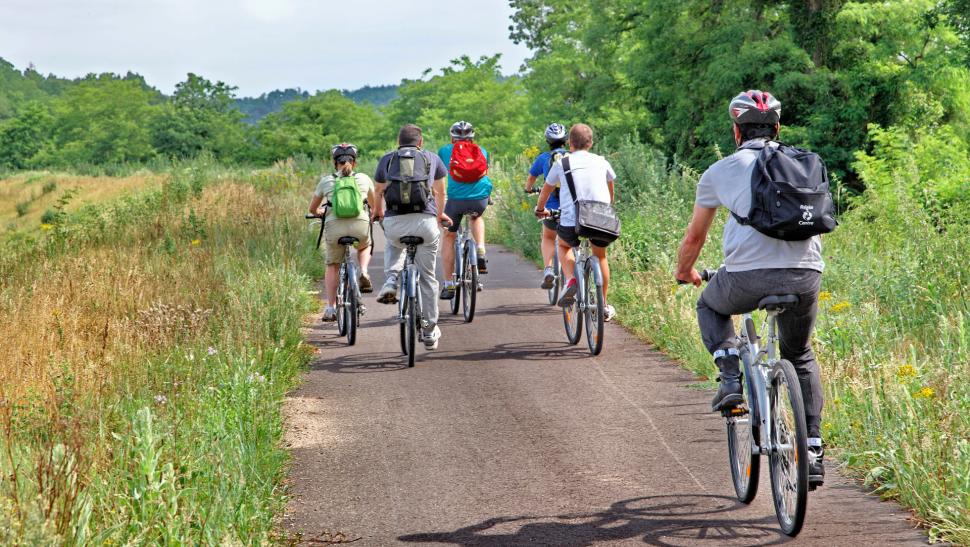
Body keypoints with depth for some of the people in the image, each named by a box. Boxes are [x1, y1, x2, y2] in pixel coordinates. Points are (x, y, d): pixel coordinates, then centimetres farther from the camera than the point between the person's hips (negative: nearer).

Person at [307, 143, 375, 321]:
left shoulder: (326, 181, 16)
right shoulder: (364, 179, 17)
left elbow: (312, 209, 27)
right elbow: (375, 205, 33)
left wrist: (321, 212, 50)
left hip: (334, 226, 0)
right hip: (360, 225, 0)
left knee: (332, 266, 19)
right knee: (365, 247, 34)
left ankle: (330, 308, 11)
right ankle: (363, 273, 6)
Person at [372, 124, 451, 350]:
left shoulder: (387, 159, 18)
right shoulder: (432, 159, 17)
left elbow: (379, 192, 32)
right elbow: (440, 192, 32)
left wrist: (377, 213, 53)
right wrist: (440, 214, 52)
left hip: (394, 221, 1)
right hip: (425, 221, -1)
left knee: (393, 246, 36)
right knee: (427, 278, 11)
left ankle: (390, 281, 11)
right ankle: (430, 331, 15)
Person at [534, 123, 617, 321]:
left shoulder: (562, 163, 11)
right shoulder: (601, 162, 15)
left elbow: (546, 190, 28)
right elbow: (610, 190, 34)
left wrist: (540, 209, 48)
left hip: (571, 222, -1)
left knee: (564, 246, 30)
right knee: (600, 256, 28)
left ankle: (570, 280, 3)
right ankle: (604, 307, 28)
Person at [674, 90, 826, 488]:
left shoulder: (720, 171, 12)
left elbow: (695, 236, 21)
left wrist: (684, 272, 41)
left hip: (748, 276, -3)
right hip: (805, 275, 3)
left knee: (710, 307, 33)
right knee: (800, 357, 27)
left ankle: (730, 377, 10)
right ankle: (813, 452, 18)